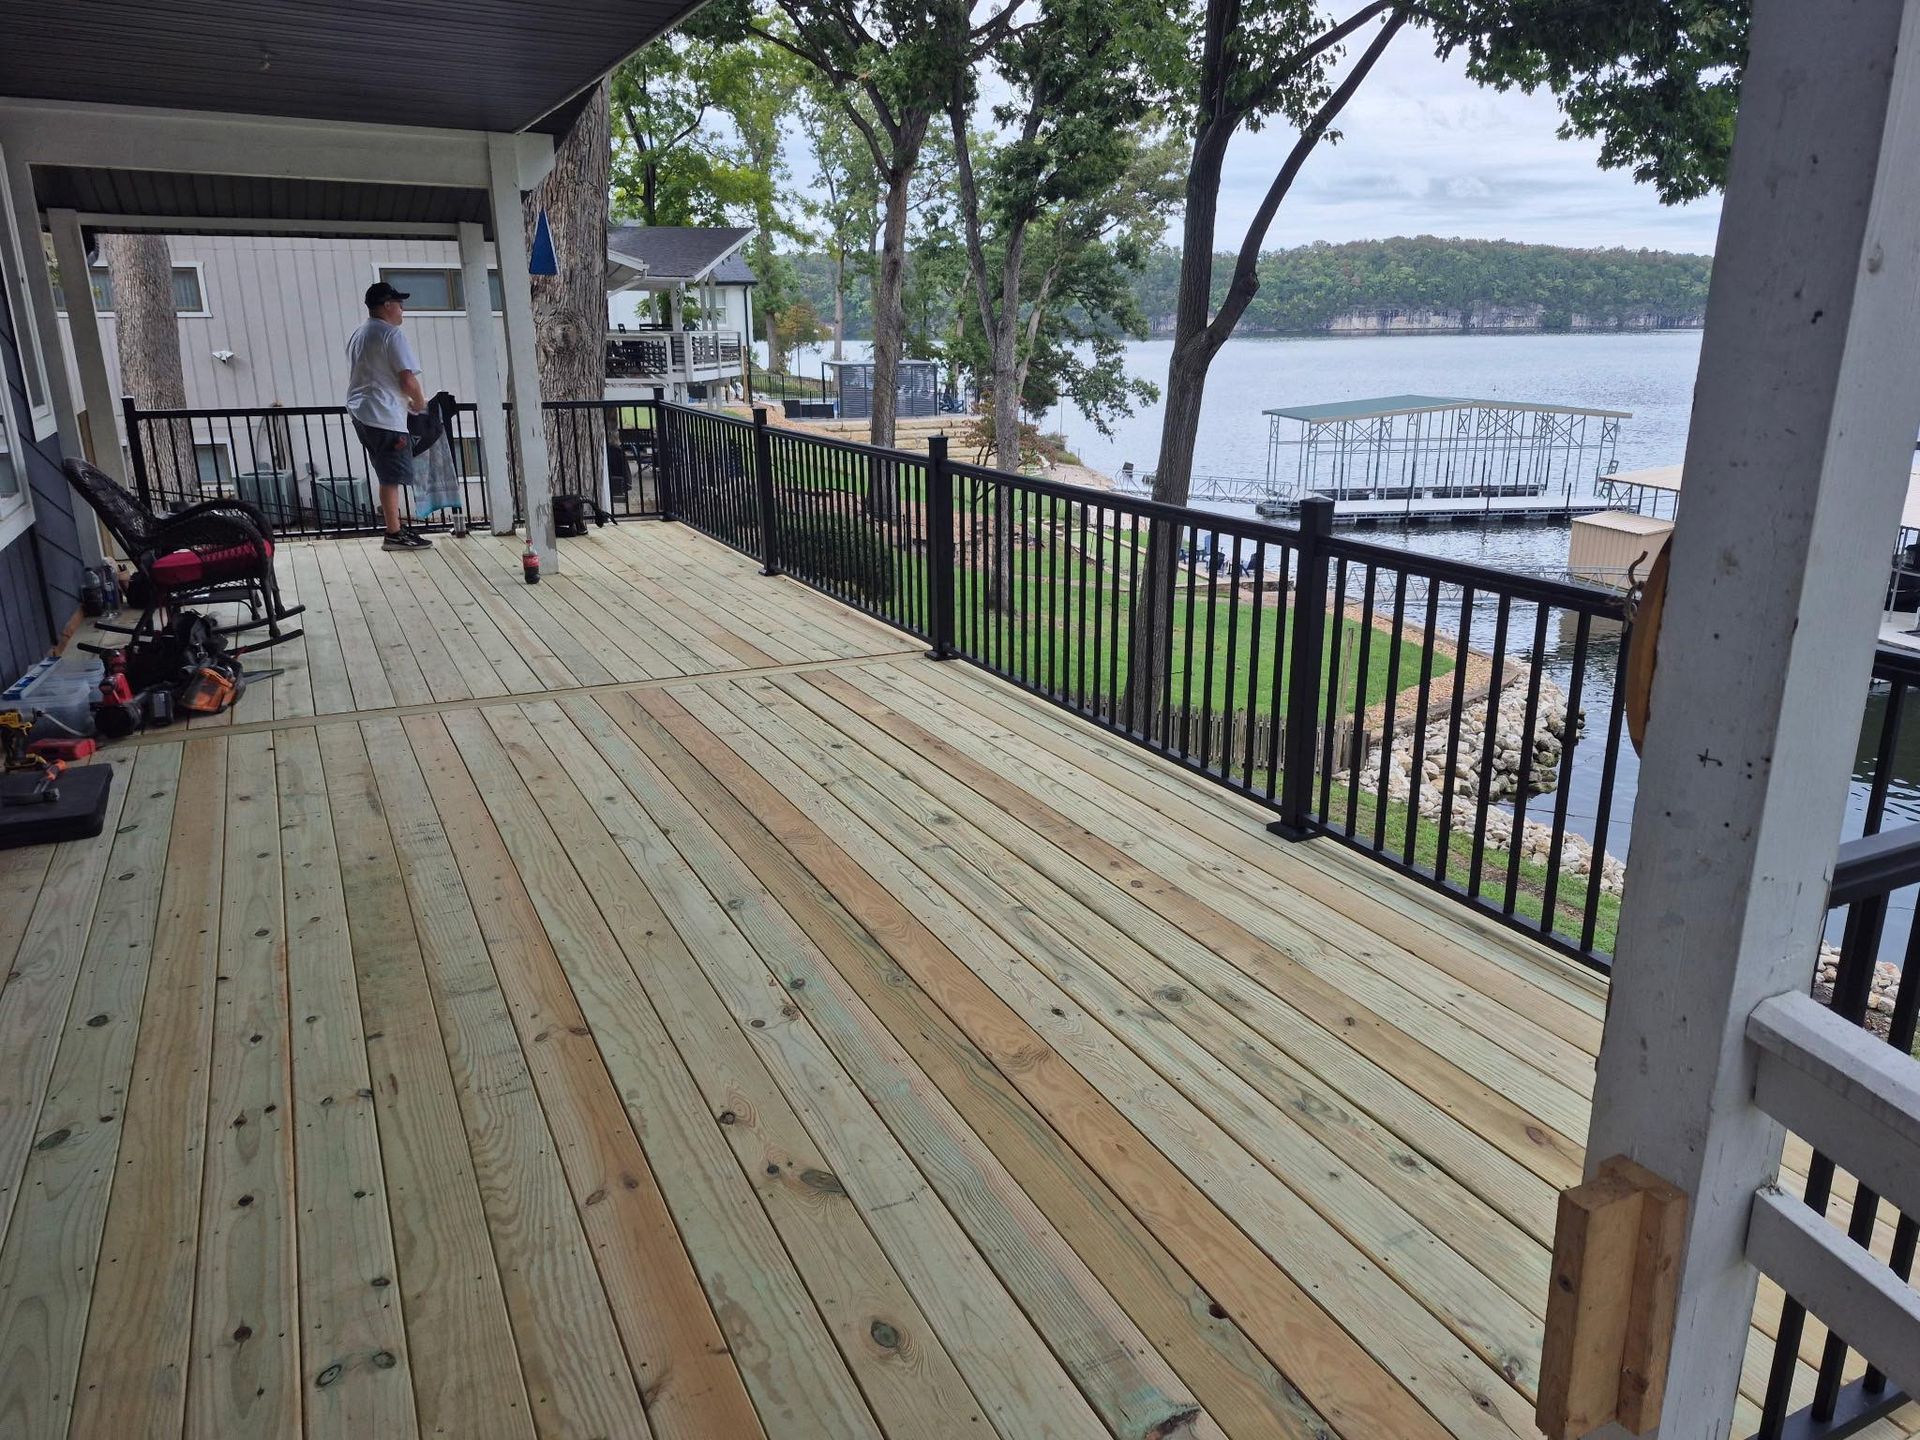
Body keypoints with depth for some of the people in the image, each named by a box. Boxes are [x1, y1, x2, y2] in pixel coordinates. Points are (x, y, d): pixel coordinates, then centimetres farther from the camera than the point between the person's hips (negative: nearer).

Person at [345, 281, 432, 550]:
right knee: (393, 477, -6)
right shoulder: (393, 334, -10)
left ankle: (394, 523, 20)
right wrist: (420, 402, 2)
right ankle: (394, 534, -5)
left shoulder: (356, 336, 20)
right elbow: (408, 379, -17)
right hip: (385, 416, -9)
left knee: (387, 475, 16)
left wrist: (405, 401, 26)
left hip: (360, 413, 9)